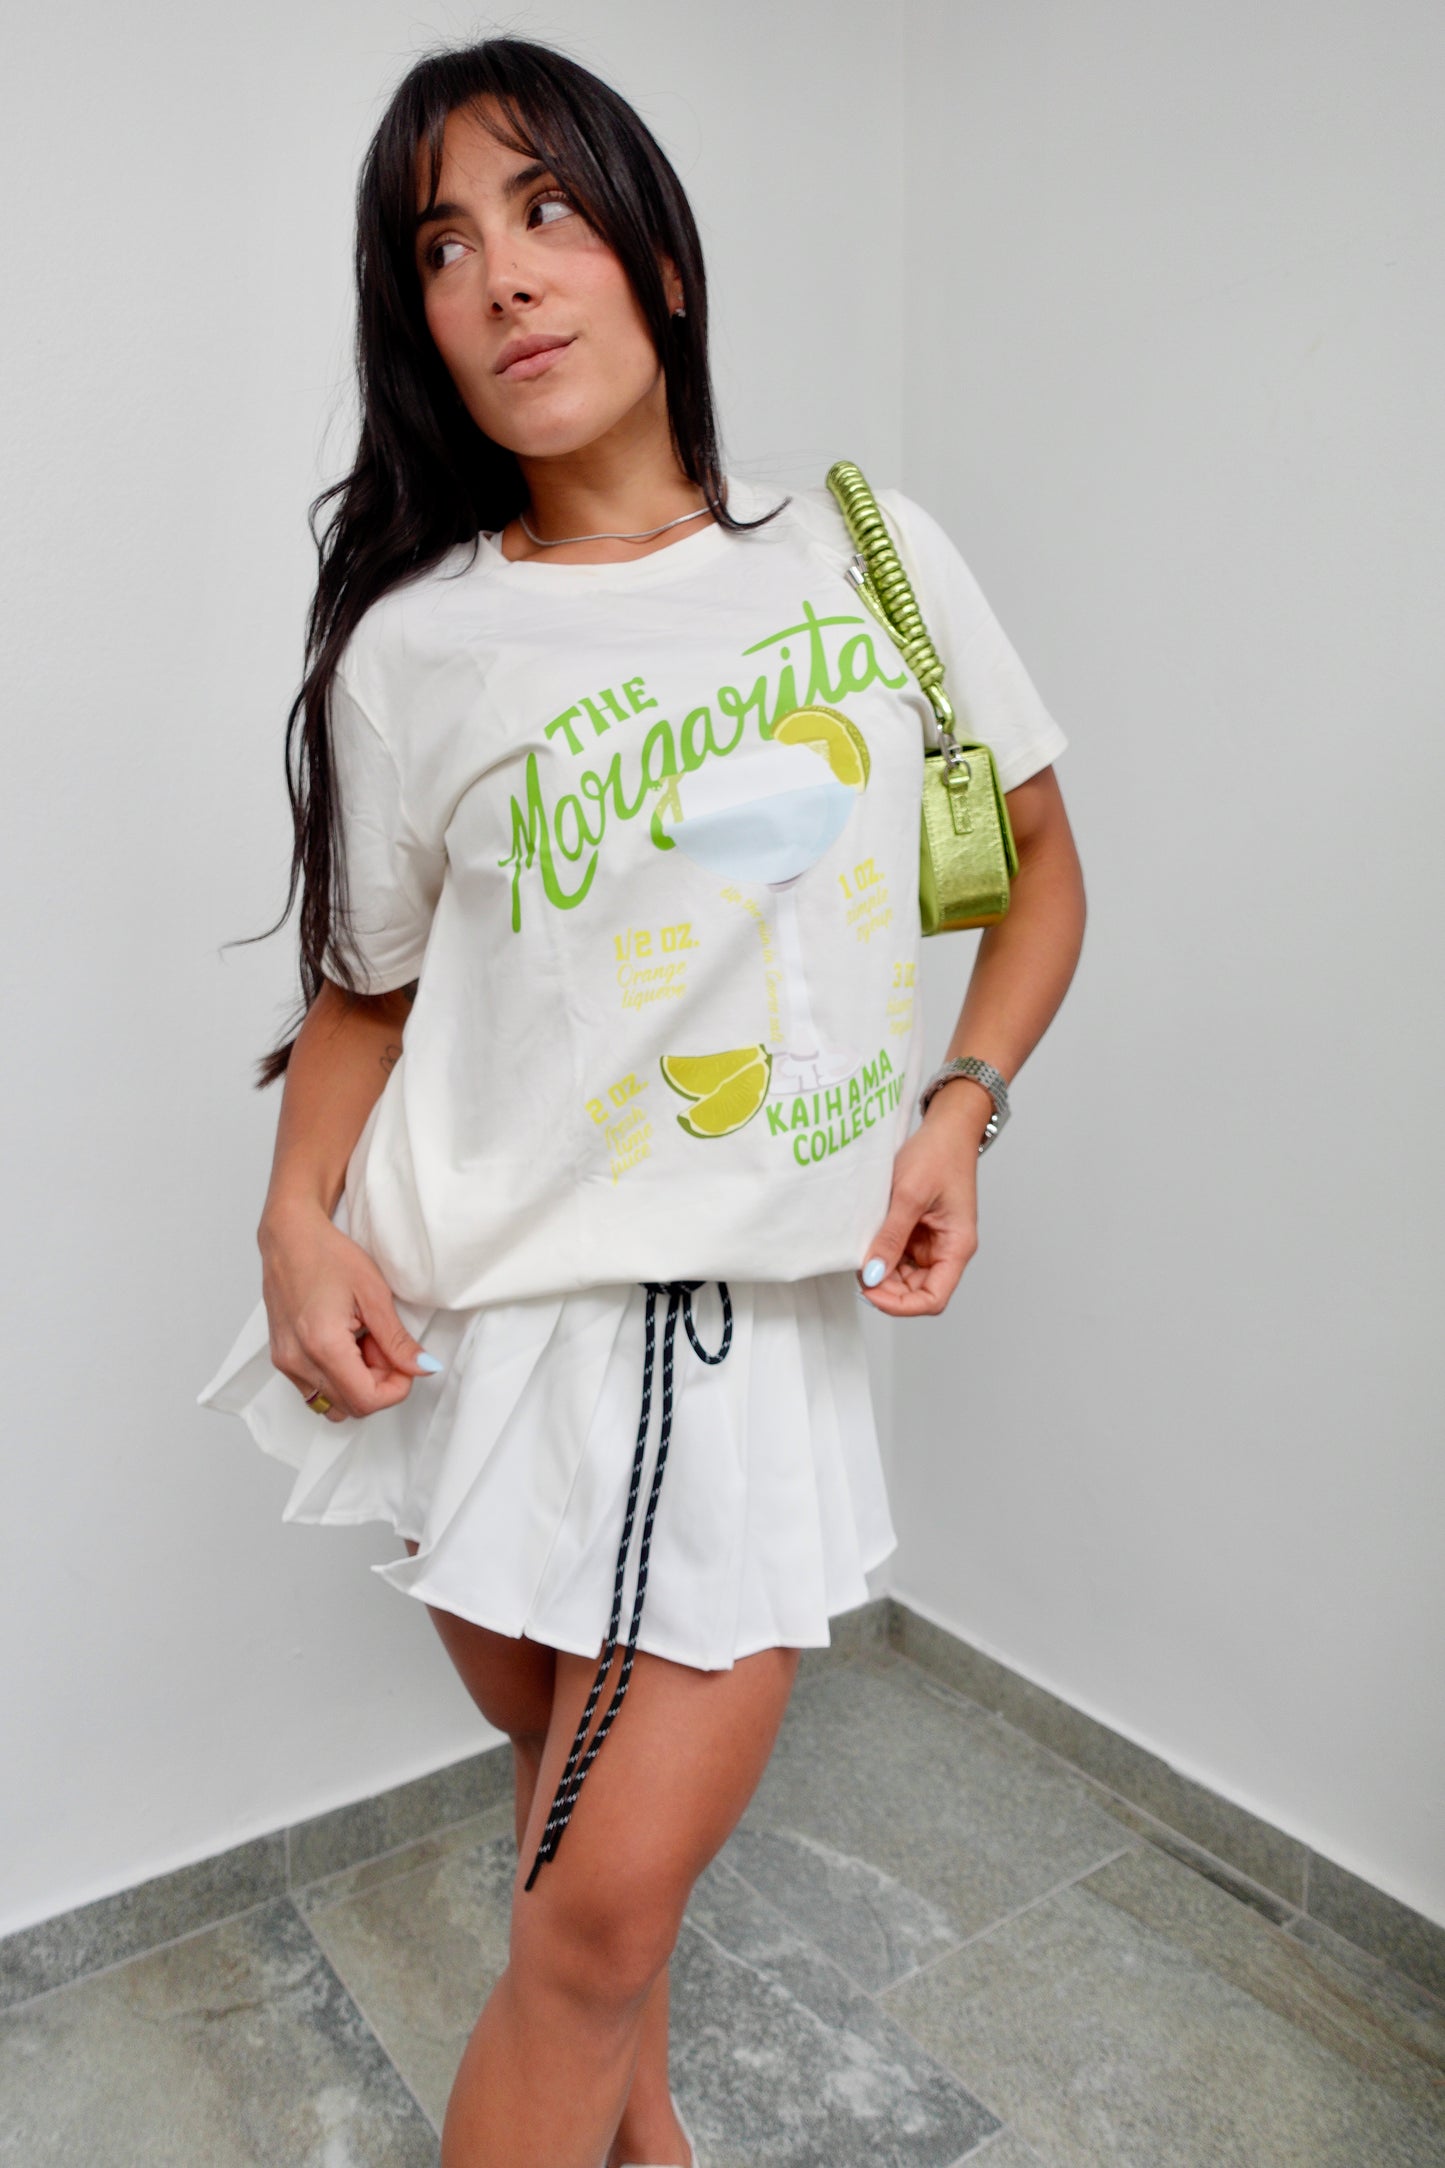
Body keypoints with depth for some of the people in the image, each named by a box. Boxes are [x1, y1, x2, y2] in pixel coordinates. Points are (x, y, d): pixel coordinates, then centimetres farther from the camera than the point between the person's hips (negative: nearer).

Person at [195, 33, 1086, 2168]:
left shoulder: (870, 548, 1)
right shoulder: (411, 649, -2)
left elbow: (1041, 867, 10)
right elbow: (367, 989, 7)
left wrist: (959, 1112, -4)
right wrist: (300, 1216, -10)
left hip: (769, 1313, 0)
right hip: (477, 1307, 1)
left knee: (605, 1906, 1)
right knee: (588, 1829, 19)